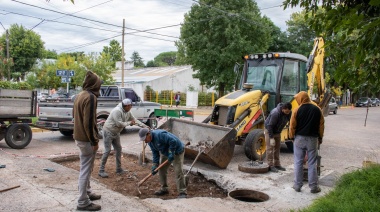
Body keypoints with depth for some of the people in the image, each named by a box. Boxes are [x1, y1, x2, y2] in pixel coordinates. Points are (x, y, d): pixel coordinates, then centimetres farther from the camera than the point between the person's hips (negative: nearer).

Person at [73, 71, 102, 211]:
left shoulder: (80, 95, 11)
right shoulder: (91, 97, -19)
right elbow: (89, 122, -24)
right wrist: (94, 141, -17)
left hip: (79, 137, 10)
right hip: (86, 139, -10)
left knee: (86, 168, 21)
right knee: (86, 169, -1)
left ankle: (87, 192, 36)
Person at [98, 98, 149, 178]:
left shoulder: (128, 112, 2)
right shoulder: (117, 111, -26)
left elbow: (135, 120, 7)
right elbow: (119, 124, -29)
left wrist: (145, 126, -2)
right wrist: (129, 123, -15)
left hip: (116, 133, 9)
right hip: (108, 131, -9)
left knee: (118, 149, 9)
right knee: (107, 150, -9)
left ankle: (119, 169, 19)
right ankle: (101, 170, 0)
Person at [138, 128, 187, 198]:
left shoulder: (160, 135, -33)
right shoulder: (150, 141, -3)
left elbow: (173, 141, -36)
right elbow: (155, 153, 2)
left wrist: (171, 153, -29)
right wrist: (155, 165, -7)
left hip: (177, 151, -9)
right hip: (165, 153, 9)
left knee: (178, 171, -14)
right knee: (161, 169, 9)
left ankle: (183, 192, -9)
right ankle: (164, 189, 22)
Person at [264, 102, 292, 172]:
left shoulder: (289, 113, -12)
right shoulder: (275, 113, -32)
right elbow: (270, 126, -28)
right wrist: (271, 138, -26)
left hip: (278, 132, 7)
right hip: (269, 130, -7)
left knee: (277, 148, 11)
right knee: (270, 148, -7)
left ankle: (277, 164, 20)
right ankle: (270, 165, -2)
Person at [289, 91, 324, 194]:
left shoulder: (297, 110, -8)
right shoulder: (317, 109, 0)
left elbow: (292, 126, -5)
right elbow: (321, 125, 5)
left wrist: (292, 136, 9)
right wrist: (320, 138, 15)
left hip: (300, 138, -1)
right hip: (312, 139, 2)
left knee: (298, 162, 8)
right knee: (312, 163, 7)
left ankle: (297, 185, 13)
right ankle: (313, 186, 12)